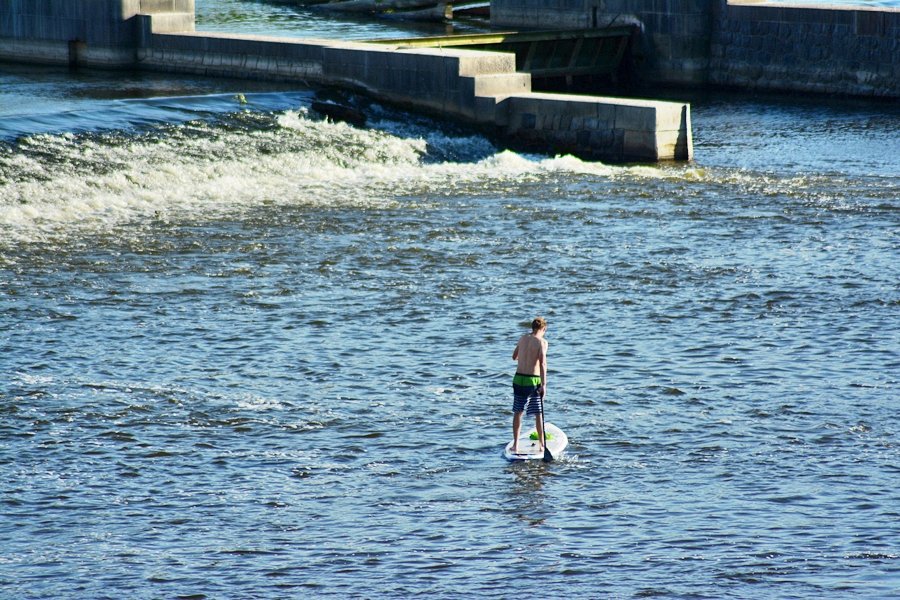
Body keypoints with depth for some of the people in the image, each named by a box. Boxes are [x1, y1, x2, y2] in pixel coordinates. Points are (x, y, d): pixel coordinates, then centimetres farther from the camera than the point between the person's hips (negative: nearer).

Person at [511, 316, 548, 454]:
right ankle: (541, 445, 10)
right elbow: (542, 363, -19)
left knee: (518, 412, 14)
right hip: (533, 381, -4)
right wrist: (544, 384, -21)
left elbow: (514, 357, 21)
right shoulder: (542, 342, -9)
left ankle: (516, 445, 13)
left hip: (518, 379, 4)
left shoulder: (523, 338, 7)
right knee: (538, 414, 6)